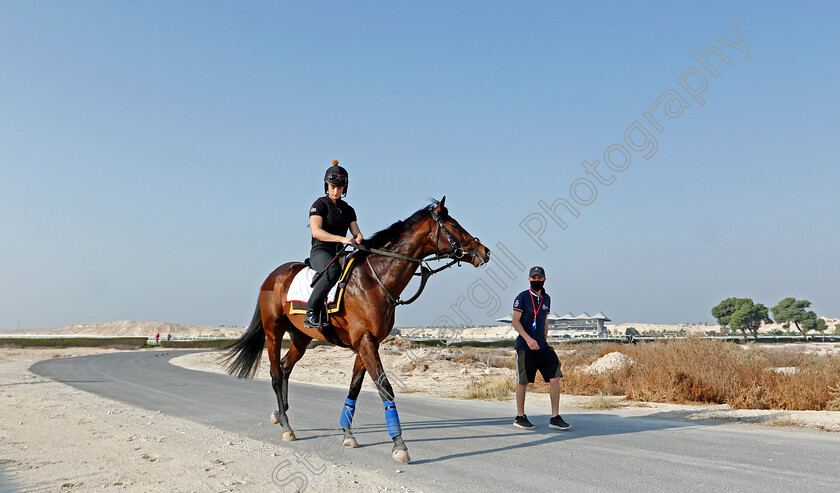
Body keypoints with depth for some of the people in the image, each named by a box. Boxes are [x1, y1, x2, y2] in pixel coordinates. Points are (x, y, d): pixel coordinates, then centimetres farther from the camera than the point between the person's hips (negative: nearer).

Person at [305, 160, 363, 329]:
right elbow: (316, 232, -16)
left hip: (339, 253, 6)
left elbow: (356, 232, 11)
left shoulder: (348, 209, 17)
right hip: (320, 251, -6)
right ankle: (311, 311, -35)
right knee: (333, 269, -39)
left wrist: (359, 238, -16)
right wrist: (342, 239, -29)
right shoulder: (319, 205, -1)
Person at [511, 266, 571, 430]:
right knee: (523, 382, 2)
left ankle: (555, 418, 2)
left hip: (542, 347, 5)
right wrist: (528, 338, -21)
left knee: (555, 378, -4)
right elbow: (515, 321, -10)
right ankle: (520, 418, 17)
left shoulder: (546, 298, 14)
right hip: (525, 348, -5)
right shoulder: (522, 297, -5)